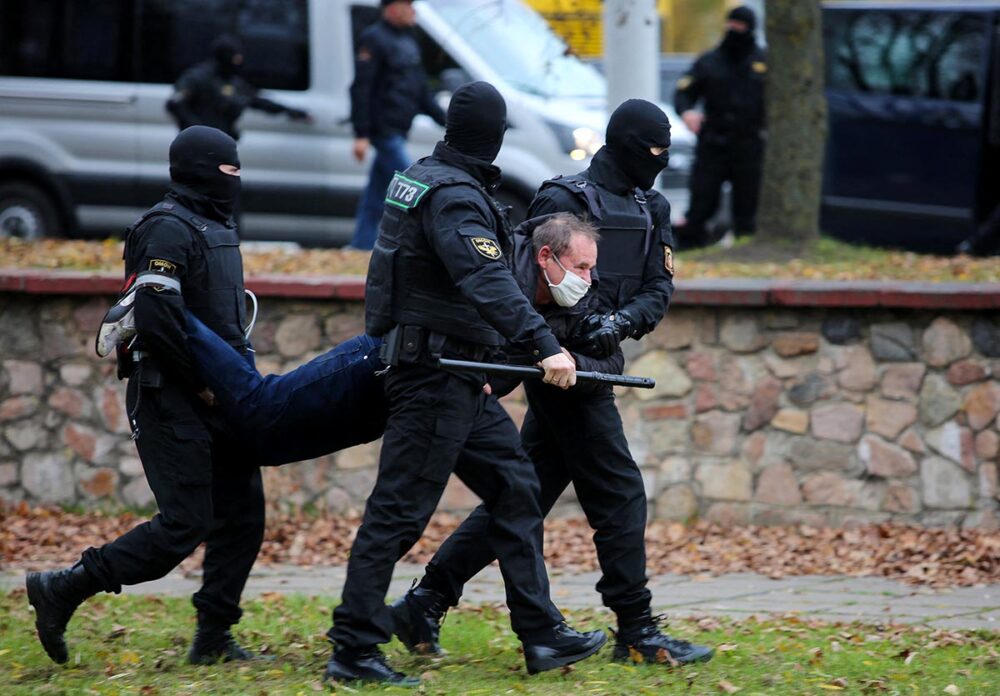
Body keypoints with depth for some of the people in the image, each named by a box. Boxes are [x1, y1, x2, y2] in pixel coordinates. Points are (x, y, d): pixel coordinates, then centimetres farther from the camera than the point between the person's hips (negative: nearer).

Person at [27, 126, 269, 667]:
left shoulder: (215, 228, 17)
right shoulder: (169, 230, -14)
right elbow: (156, 319, -24)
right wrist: (202, 383, -17)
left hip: (215, 399, 10)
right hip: (170, 400, -10)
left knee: (242, 512, 6)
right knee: (185, 525, -12)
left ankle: (213, 639, 11)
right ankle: (62, 590, -5)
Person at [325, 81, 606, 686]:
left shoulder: (421, 178, 13)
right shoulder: (454, 197, -18)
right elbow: (488, 282, -33)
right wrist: (545, 346, -41)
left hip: (458, 379, 10)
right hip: (435, 377, -10)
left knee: (515, 486, 10)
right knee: (401, 509, -8)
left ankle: (543, 635, 10)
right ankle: (354, 649, -6)